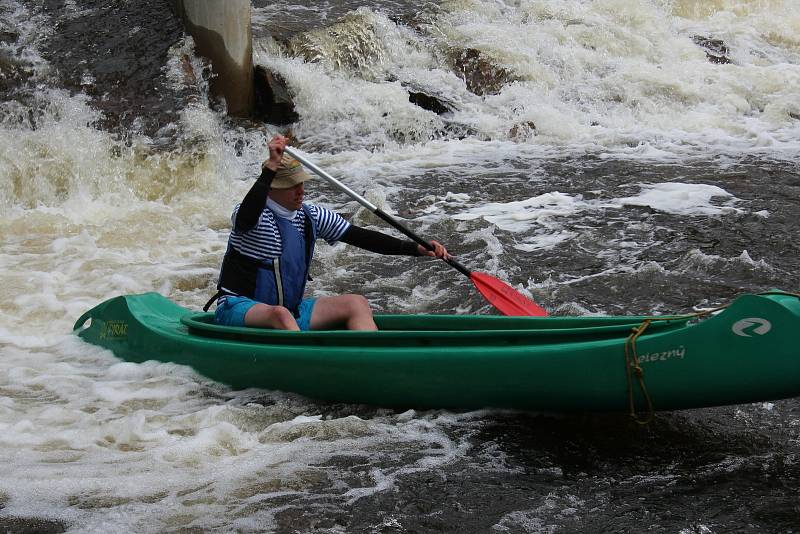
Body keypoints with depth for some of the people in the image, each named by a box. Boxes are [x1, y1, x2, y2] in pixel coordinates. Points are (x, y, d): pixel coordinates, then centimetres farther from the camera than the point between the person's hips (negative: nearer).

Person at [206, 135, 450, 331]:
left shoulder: (310, 216, 6)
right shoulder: (256, 214, -12)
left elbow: (361, 237, 5)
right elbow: (246, 217, -39)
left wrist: (416, 248, -4)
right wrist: (271, 168, -46)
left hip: (290, 309, 7)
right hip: (239, 308, -7)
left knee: (356, 304, -10)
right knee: (280, 314, -39)